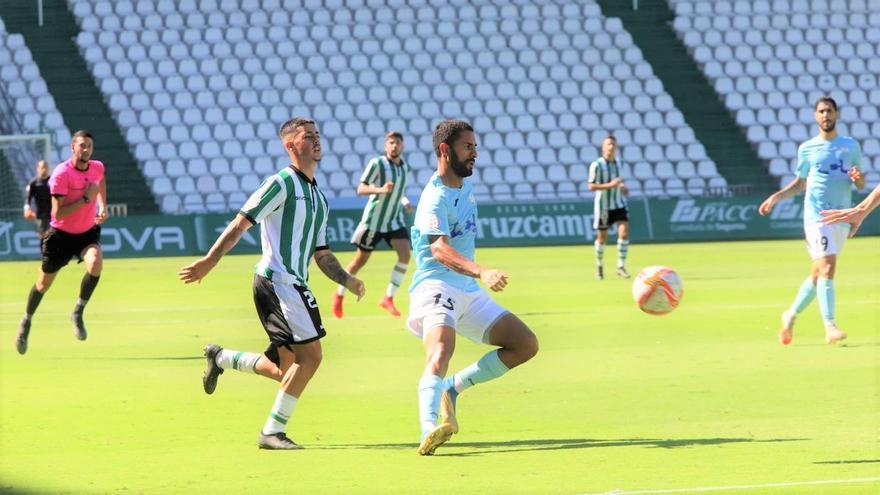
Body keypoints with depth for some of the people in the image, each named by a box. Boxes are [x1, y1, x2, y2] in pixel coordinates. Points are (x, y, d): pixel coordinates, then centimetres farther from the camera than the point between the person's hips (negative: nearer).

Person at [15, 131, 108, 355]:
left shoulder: (97, 168, -5)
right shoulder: (61, 173, -23)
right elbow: (58, 213, -28)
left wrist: (102, 206, 8)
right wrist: (86, 198, -29)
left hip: (87, 232, 3)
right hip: (61, 235, -3)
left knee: (96, 263, -29)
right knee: (44, 284, 10)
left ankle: (78, 313, -9)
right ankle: (27, 321, 38)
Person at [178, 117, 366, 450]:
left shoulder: (319, 199, 20)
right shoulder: (283, 183, -7)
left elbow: (321, 255, 23)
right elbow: (241, 223, -10)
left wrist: (347, 280, 6)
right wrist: (209, 262, -15)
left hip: (293, 286, 9)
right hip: (278, 281, -9)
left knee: (287, 370, 10)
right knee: (310, 356, -14)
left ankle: (220, 358, 29)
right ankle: (272, 432, -8)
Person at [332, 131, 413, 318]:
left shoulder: (404, 166, 5)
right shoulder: (377, 164, -14)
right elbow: (361, 189, -20)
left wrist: (404, 201, 4)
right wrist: (380, 190, -36)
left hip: (395, 220, 5)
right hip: (374, 220, -5)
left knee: (405, 254, -17)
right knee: (361, 259, 5)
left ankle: (388, 298, -8)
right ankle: (339, 294, 28)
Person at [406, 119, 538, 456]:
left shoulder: (465, 185, 14)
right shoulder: (435, 198, -16)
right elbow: (439, 249, -32)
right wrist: (481, 272, -46)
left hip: (469, 292, 9)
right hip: (436, 286, -9)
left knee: (526, 345, 3)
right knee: (441, 351, -34)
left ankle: (454, 387, 7)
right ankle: (429, 430, -50)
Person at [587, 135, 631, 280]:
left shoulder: (616, 163, 7)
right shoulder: (597, 165, -13)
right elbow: (591, 186, -17)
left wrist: (621, 186, 5)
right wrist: (610, 185, -25)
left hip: (618, 204, 4)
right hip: (603, 206, -4)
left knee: (624, 233, -14)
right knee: (602, 238, 6)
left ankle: (621, 266, -7)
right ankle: (599, 265, 29)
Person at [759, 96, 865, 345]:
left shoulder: (850, 146, 10)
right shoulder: (807, 149, 6)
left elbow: (861, 185, 13)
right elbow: (800, 183, 17)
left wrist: (858, 178, -10)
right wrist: (776, 197, 5)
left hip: (842, 218, 3)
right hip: (817, 216, -3)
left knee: (818, 273, 9)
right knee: (827, 267, -17)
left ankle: (791, 314, 28)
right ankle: (830, 327, -22)